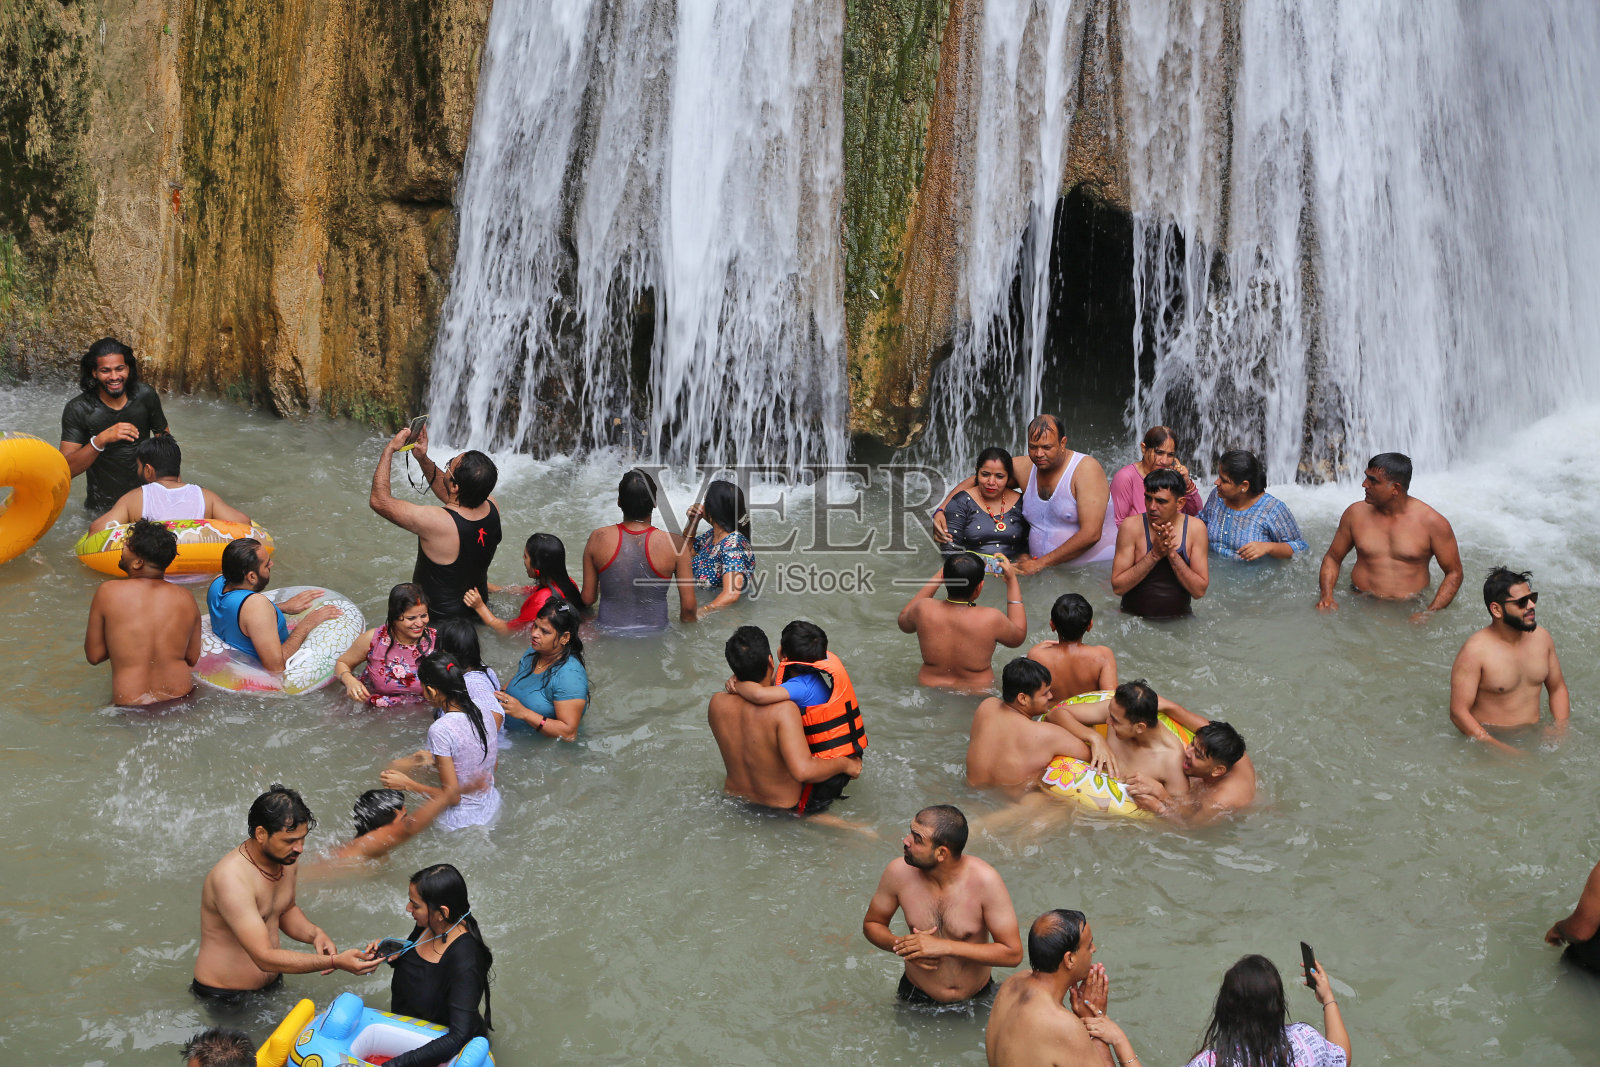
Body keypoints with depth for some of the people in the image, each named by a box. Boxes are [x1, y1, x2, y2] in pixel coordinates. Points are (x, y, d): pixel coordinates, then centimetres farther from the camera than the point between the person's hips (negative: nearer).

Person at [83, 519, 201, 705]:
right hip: (181, 697, 4)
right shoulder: (185, 598, -3)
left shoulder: (108, 593, -11)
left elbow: (94, 656, -2)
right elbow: (192, 659, 6)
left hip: (131, 704, -4)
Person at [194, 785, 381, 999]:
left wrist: (314, 933, -2)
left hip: (272, 986, 8)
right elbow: (264, 959, -30)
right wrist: (335, 962, -35)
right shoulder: (231, 879, -27)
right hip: (224, 999, -8)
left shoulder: (286, 858, 0)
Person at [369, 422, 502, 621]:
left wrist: (390, 448, -16)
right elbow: (448, 494, 6)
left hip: (439, 617, -7)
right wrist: (423, 460, -4)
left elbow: (379, 500, -22)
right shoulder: (491, 508, -16)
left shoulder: (437, 523, -36)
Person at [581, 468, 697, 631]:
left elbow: (588, 598, 2)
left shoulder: (597, 539, -8)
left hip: (608, 633, 1)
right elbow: (689, 606, -8)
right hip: (654, 636, -1)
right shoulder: (675, 544, -12)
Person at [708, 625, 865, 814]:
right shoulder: (783, 709, -34)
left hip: (734, 795, 5)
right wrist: (845, 764, -25)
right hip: (788, 805, -5)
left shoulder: (717, 704, -16)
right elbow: (803, 771, -42)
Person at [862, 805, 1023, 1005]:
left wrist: (944, 947, -26)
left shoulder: (983, 880, -22)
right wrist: (900, 945, -19)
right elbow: (871, 924, 3)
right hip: (917, 998, 1)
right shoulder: (899, 872, -15)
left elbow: (1013, 953, -20)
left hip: (977, 1000, -1)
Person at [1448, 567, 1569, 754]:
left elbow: (1557, 688, 21)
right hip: (1491, 737, -6)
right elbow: (1458, 712, -16)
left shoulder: (1541, 637, 6)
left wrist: (1560, 726, 2)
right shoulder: (1475, 651, -15)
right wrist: (1504, 750, -21)